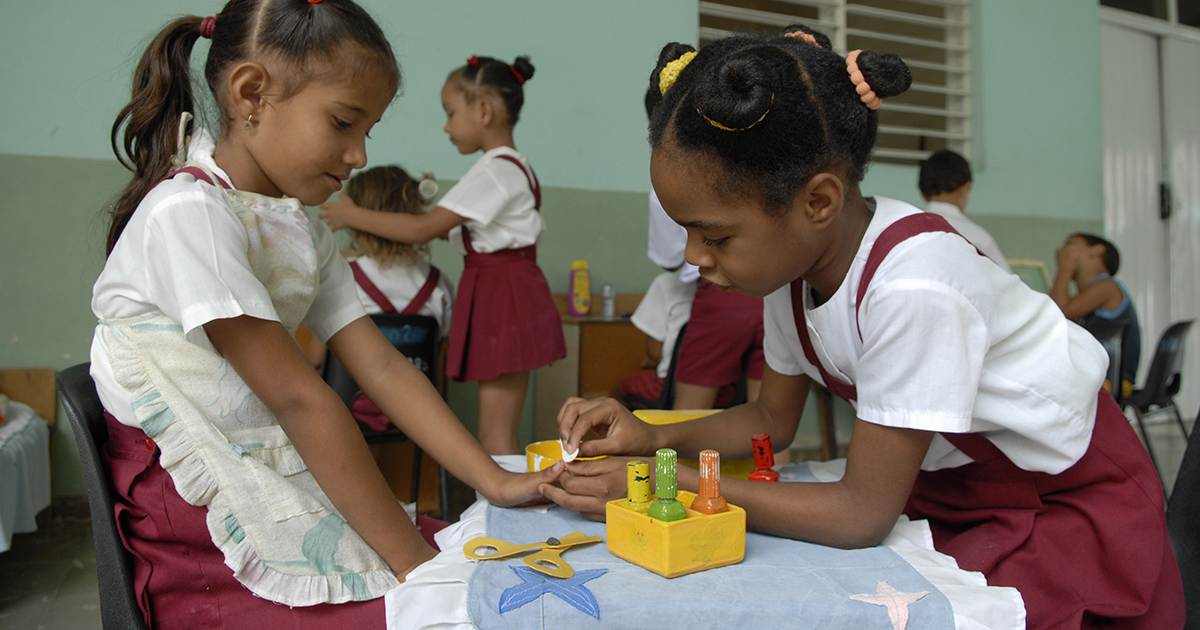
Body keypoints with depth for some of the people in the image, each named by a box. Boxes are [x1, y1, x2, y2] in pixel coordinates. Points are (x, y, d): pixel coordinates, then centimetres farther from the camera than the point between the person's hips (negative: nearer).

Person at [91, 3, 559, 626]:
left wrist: (496, 482, -7)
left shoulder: (303, 230, 9)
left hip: (288, 492, 7)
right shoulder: (188, 213, -18)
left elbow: (381, 366, 2)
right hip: (206, 535, -7)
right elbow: (300, 400, -23)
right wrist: (416, 564, -21)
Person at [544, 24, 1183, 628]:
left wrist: (669, 486, -25)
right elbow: (772, 418, 3)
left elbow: (862, 515, -26)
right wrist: (651, 437, -13)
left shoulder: (913, 287, -34)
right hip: (942, 491, 6)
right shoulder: (793, 259, -11)